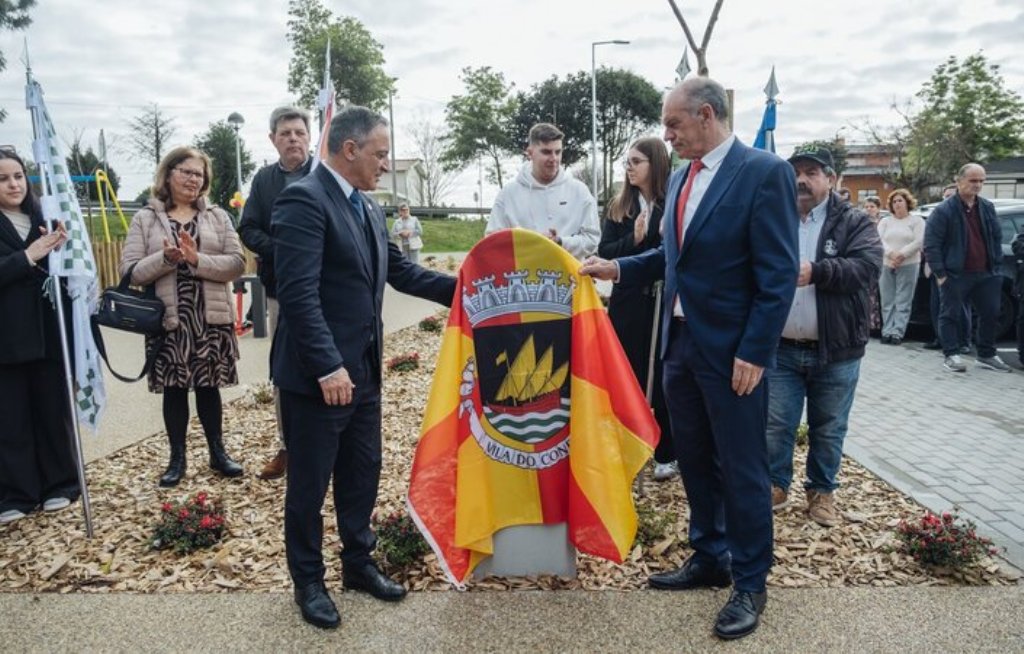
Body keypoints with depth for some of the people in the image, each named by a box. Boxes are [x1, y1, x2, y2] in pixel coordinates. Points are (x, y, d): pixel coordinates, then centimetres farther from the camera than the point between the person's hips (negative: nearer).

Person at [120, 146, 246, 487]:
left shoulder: (218, 216, 5)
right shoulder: (145, 218, 3)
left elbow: (236, 263, -4)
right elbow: (130, 270, -3)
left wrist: (197, 259, -18)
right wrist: (165, 259, -20)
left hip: (211, 318, 1)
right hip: (167, 319, 0)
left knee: (208, 385, 10)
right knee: (174, 388, 8)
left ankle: (217, 452, 25)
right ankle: (177, 458, 22)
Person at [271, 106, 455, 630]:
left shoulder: (368, 208, 11)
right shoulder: (303, 199, -16)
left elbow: (399, 270, 15)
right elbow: (298, 294, -23)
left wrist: (460, 289, 8)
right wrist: (328, 368, -26)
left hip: (363, 370, 9)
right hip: (316, 376, -8)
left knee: (363, 474, 19)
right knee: (308, 485, 9)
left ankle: (358, 564, 37)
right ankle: (308, 582, 28)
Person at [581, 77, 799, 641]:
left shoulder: (765, 172, -13)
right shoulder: (681, 177, 11)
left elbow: (778, 275, -16)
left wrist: (754, 353, -18)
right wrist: (617, 268, 6)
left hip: (731, 350, -7)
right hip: (679, 342, 8)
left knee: (742, 469, 5)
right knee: (694, 460, 18)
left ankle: (750, 583, 23)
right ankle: (708, 558, 36)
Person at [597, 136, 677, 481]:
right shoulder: (618, 207, 8)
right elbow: (604, 251, 1)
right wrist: (633, 238, -15)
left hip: (665, 303, -3)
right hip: (627, 303, 3)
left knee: (663, 378, 5)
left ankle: (666, 454, 20)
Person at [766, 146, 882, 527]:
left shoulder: (854, 222, 0)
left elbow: (869, 265, -17)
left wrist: (815, 272, -28)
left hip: (835, 352, -1)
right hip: (781, 349, 1)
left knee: (828, 430, 12)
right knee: (775, 426, 7)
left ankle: (822, 491, 30)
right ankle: (776, 486, 26)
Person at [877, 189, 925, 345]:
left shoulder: (917, 220, 6)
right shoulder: (885, 221, 15)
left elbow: (919, 242, -6)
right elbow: (879, 240, 1)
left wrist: (902, 254, -16)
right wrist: (891, 254, -15)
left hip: (908, 266, -3)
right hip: (886, 266, 3)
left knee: (902, 302, -5)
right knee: (887, 301, 2)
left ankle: (897, 332, -6)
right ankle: (887, 331, 4)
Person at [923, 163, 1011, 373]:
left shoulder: (988, 208, 11)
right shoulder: (944, 211, -10)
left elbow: (997, 238, 17)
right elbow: (931, 243, -11)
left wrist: (997, 266, 9)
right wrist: (939, 273, -14)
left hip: (985, 274, 6)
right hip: (955, 275, -6)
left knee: (990, 314, 11)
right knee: (950, 315, 1)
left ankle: (987, 355, 23)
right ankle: (951, 355, 10)